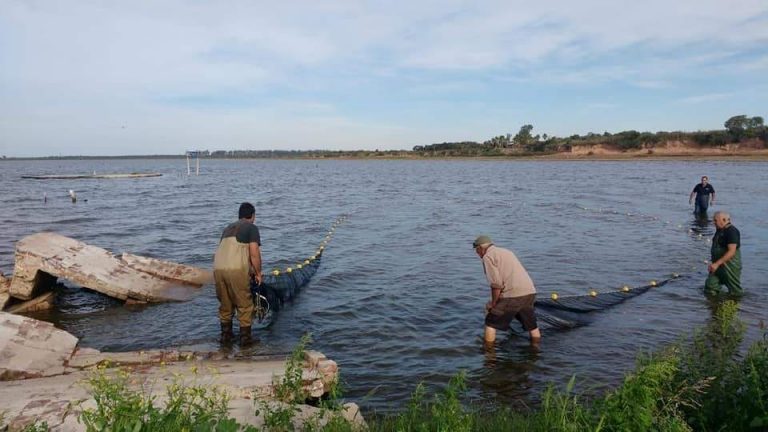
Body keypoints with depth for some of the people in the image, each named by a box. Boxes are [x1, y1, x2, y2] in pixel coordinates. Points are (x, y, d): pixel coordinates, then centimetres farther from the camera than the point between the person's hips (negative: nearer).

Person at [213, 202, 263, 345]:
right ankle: (245, 337, 13)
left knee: (225, 304, 20)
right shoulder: (252, 228, 6)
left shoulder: (228, 228, 27)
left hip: (218, 268, 6)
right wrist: (258, 273, 10)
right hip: (236, 270, -6)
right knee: (244, 305, 7)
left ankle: (226, 334, 29)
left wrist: (250, 269, 39)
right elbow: (254, 254, -5)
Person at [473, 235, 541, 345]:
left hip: (513, 295, -8)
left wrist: (493, 303, 0)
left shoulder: (488, 257, -1)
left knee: (491, 322, 7)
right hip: (530, 292, 8)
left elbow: (496, 284, -12)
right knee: (531, 325, 22)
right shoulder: (506, 251, 26)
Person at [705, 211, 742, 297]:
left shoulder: (732, 231, -18)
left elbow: (731, 251, -26)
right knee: (710, 290, 5)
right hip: (718, 264, 9)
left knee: (734, 292, 7)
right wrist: (714, 263, 19)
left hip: (730, 266, -9)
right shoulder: (719, 230, 10)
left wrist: (717, 264, -29)